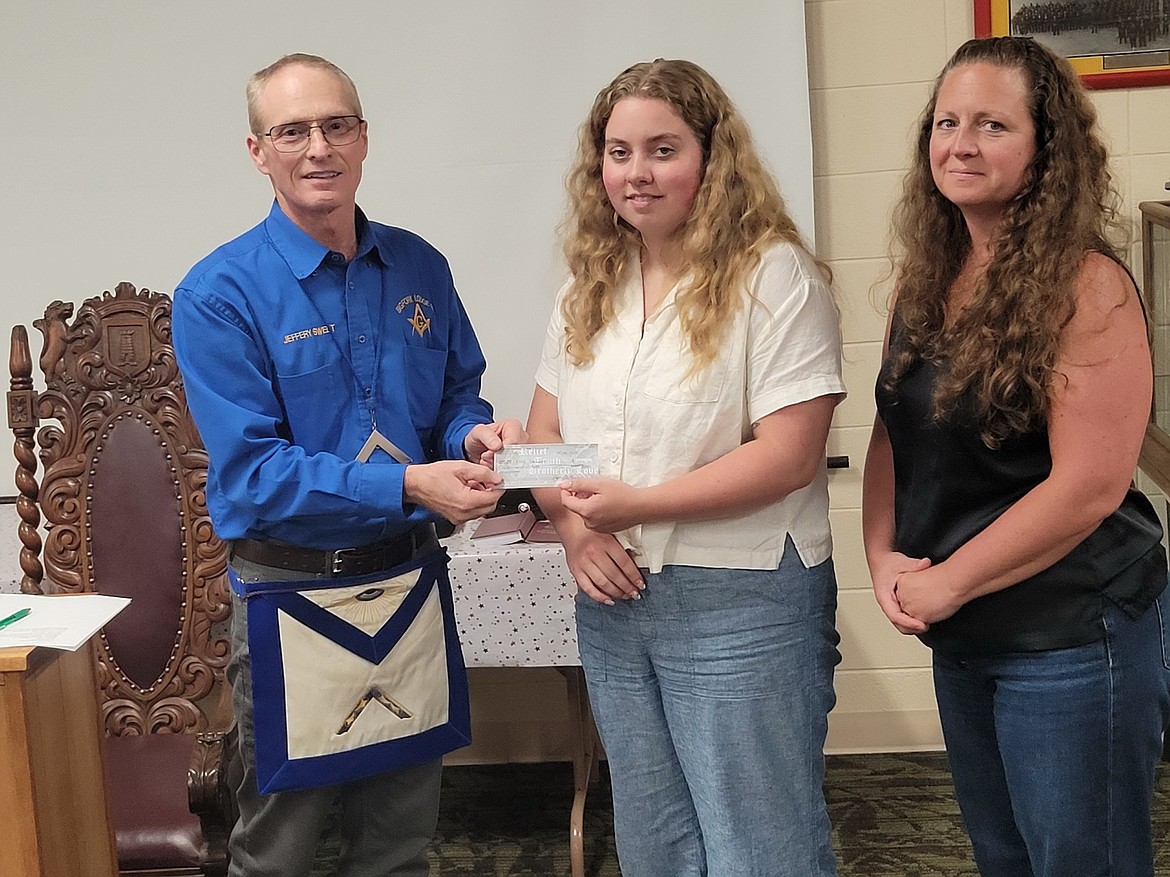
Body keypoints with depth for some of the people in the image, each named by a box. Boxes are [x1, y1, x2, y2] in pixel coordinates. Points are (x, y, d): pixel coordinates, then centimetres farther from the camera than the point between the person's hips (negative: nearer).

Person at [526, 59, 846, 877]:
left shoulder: (775, 275, -11)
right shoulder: (589, 287, 9)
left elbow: (789, 456, -18)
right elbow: (546, 433, 12)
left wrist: (638, 505, -20)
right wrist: (574, 526, -7)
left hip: (741, 603, -6)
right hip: (614, 598, 7)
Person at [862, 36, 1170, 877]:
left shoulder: (1085, 285, -18)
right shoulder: (926, 278, 4)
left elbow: (1088, 487, -22)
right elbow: (893, 429, 10)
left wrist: (948, 582, -15)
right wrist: (885, 557, -6)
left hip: (1073, 639, -7)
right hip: (962, 639, 7)